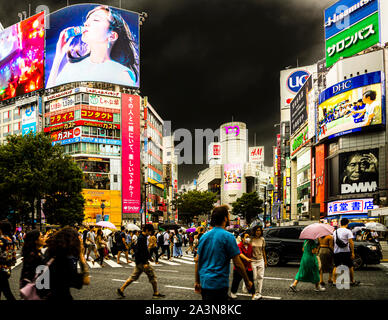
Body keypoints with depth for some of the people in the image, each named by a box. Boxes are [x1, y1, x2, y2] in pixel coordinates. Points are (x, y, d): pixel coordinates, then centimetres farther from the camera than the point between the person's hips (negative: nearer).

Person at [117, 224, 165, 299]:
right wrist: (145, 263, -24)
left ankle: (121, 289, 13)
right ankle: (156, 293, 6)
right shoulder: (142, 238, -18)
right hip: (141, 261, -10)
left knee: (134, 277, 13)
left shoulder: (142, 237, 14)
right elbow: (141, 251, -23)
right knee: (152, 276, -1)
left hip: (139, 262, 10)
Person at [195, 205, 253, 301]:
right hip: (219, 283, -6)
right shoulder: (228, 237, -11)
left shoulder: (204, 236, 7)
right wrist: (247, 281, 1)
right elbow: (238, 263, -11)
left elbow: (197, 261, 11)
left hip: (204, 282, 7)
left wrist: (197, 282, 18)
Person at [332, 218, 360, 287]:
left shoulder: (335, 231, 10)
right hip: (345, 252, -5)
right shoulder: (348, 231, -7)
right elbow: (351, 243, -13)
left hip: (336, 252, 5)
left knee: (336, 267, 10)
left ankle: (334, 281, 7)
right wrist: (353, 252, -10)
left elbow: (333, 241, 11)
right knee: (350, 267, 8)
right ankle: (352, 281, 15)